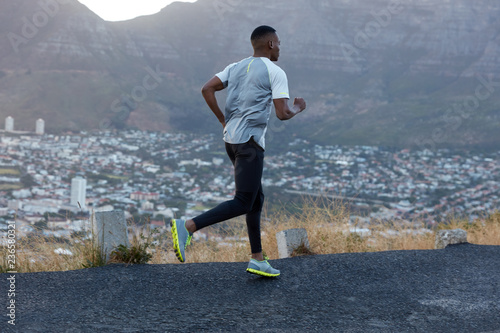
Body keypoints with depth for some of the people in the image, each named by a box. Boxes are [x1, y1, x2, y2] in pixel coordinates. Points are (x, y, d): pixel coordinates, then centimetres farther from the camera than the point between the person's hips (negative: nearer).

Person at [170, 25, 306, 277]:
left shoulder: (236, 67, 16)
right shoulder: (275, 73, -5)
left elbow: (207, 89, 7)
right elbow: (282, 114, -10)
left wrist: (223, 121, 12)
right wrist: (298, 108, 11)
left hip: (231, 139, 9)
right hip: (249, 142, -9)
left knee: (256, 200, 14)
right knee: (242, 203, -9)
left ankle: (258, 260, 15)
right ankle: (187, 227, -21)